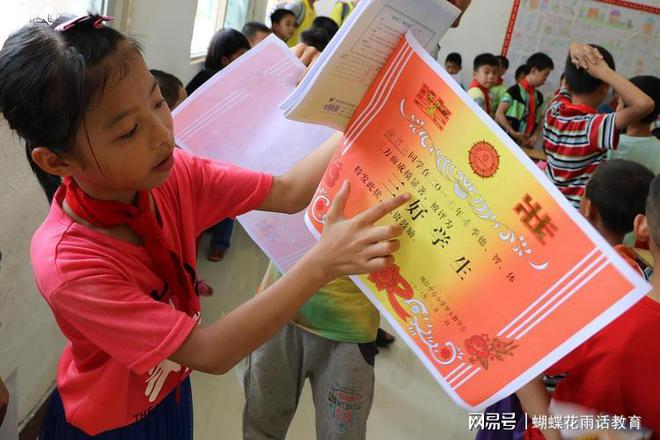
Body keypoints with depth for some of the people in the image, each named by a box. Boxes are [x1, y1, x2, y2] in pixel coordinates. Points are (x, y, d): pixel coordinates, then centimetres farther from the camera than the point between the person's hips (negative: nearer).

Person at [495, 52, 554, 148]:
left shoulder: (539, 96, 13)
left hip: (527, 144, 7)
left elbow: (539, 121, 16)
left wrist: (535, 136, -4)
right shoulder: (514, 90, -8)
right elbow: (499, 114, -14)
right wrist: (514, 133, -19)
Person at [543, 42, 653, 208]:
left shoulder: (553, 111, -7)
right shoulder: (594, 127, -25)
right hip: (577, 209, -6)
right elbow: (645, 104, -37)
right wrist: (604, 71, -29)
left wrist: (577, 50, -17)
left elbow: (572, 77, 6)